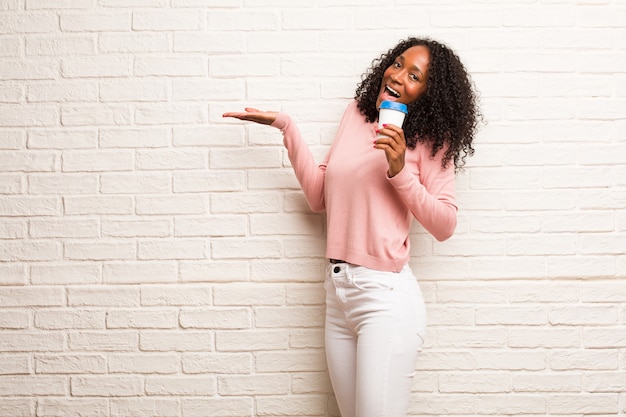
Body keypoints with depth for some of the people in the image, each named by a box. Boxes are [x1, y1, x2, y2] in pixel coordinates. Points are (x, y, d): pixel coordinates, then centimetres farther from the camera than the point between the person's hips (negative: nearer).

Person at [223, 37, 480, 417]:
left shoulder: (429, 139, -3)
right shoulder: (357, 113, 11)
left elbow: (444, 225, -7)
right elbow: (319, 197, 12)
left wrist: (400, 170, -17)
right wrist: (287, 126, 9)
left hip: (386, 296, -5)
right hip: (337, 290, 5)